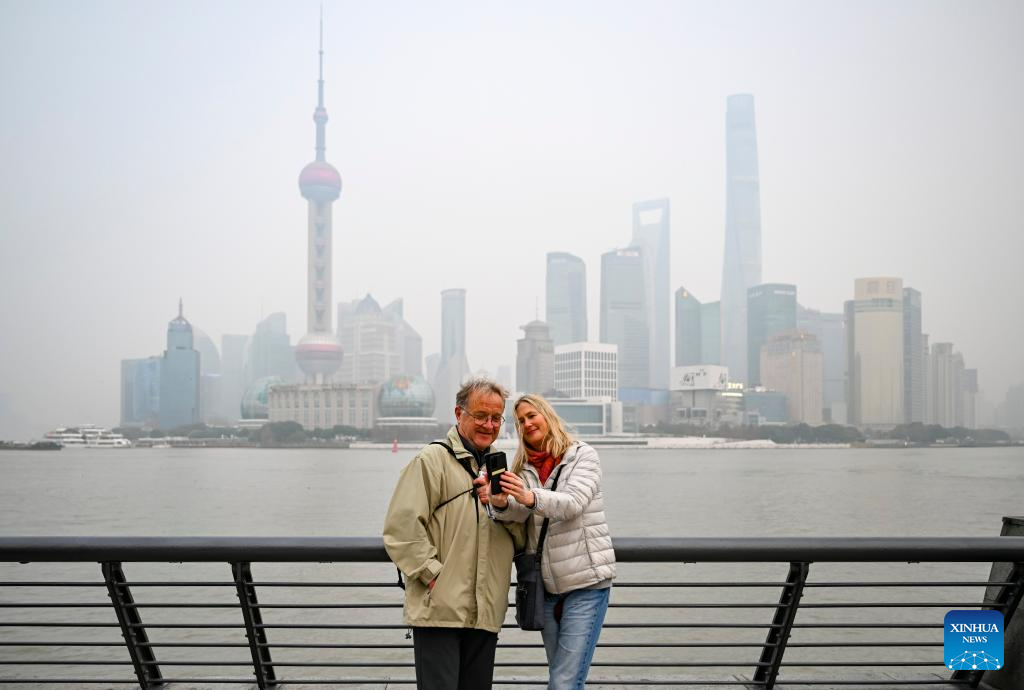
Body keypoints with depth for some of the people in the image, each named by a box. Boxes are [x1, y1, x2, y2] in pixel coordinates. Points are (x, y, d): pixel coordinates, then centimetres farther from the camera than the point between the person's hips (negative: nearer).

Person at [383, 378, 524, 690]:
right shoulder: (433, 459, -3)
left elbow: (521, 540, 13)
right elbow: (401, 527, -12)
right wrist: (434, 574, -17)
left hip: (485, 614, 7)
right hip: (439, 609, -6)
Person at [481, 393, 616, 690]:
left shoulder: (582, 455, -4)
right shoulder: (524, 467, 10)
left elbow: (572, 503, -21)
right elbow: (518, 513, -7)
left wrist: (530, 497, -39)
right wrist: (501, 502, -30)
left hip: (586, 582, -5)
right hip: (547, 586, 6)